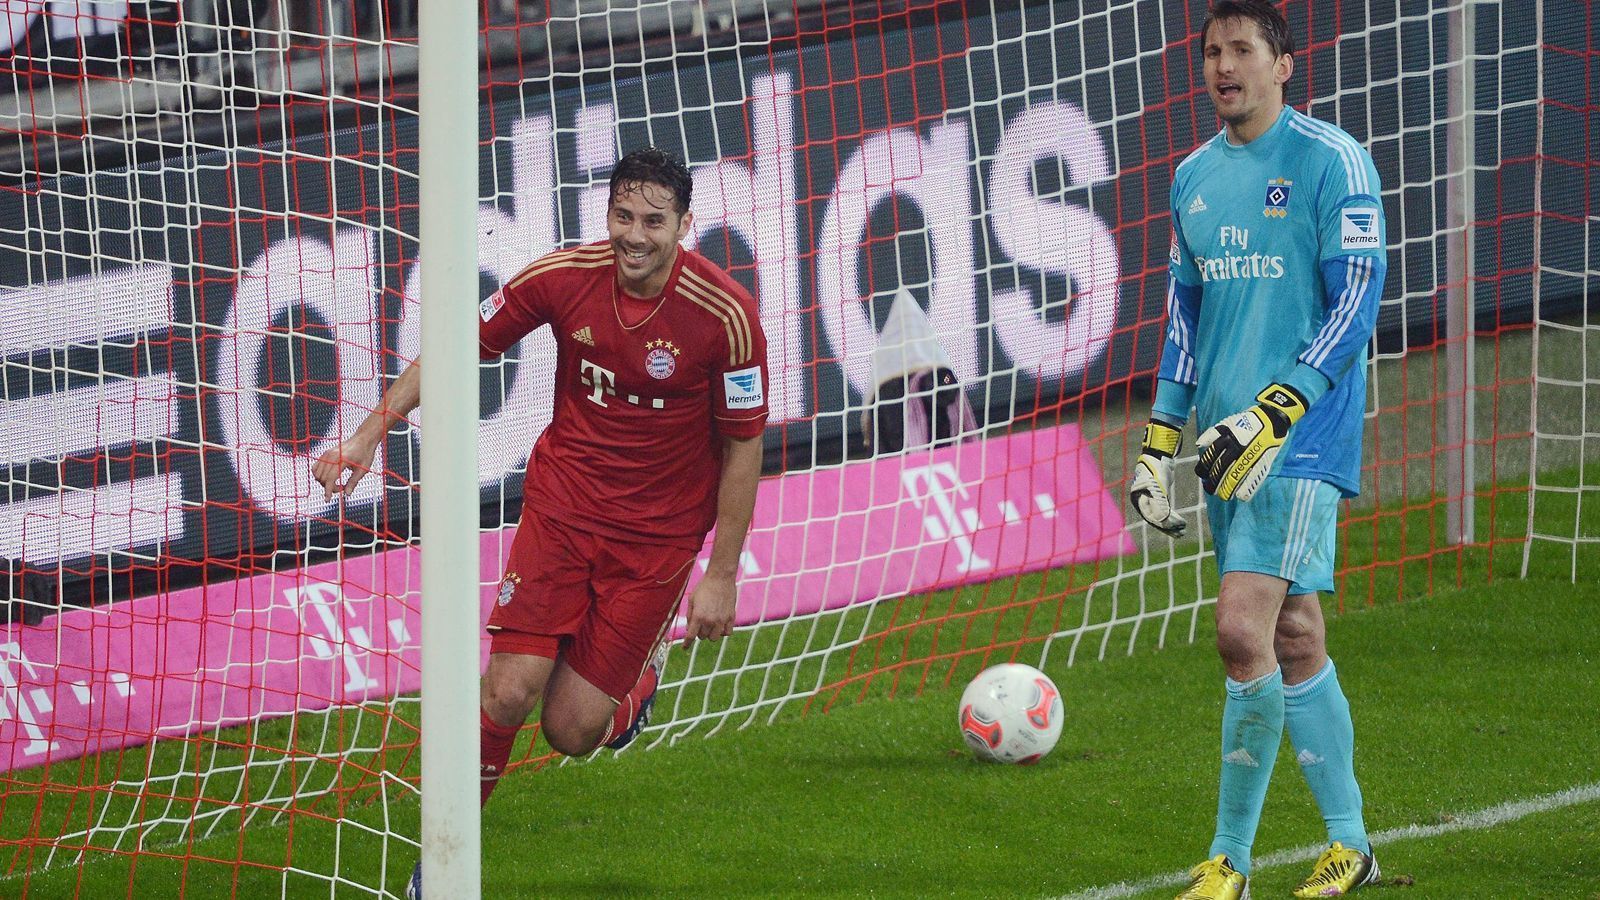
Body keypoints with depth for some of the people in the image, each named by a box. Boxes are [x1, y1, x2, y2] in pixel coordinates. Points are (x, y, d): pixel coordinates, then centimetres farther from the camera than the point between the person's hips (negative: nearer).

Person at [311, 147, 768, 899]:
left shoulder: (725, 314, -17)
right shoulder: (564, 277, -11)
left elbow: (742, 447, -8)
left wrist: (720, 577, -7)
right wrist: (373, 430, -6)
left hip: (656, 535, -2)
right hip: (562, 501, 2)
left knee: (571, 731, -4)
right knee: (509, 690, -13)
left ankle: (637, 675, 32)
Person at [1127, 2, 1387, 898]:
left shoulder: (1332, 160, -7)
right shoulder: (1195, 176, 14)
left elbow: (1358, 300, -12)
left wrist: (1275, 412, -19)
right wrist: (1161, 438, 15)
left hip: (1303, 439, -7)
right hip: (1228, 443, 7)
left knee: (1245, 630, -15)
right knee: (1294, 637, 9)